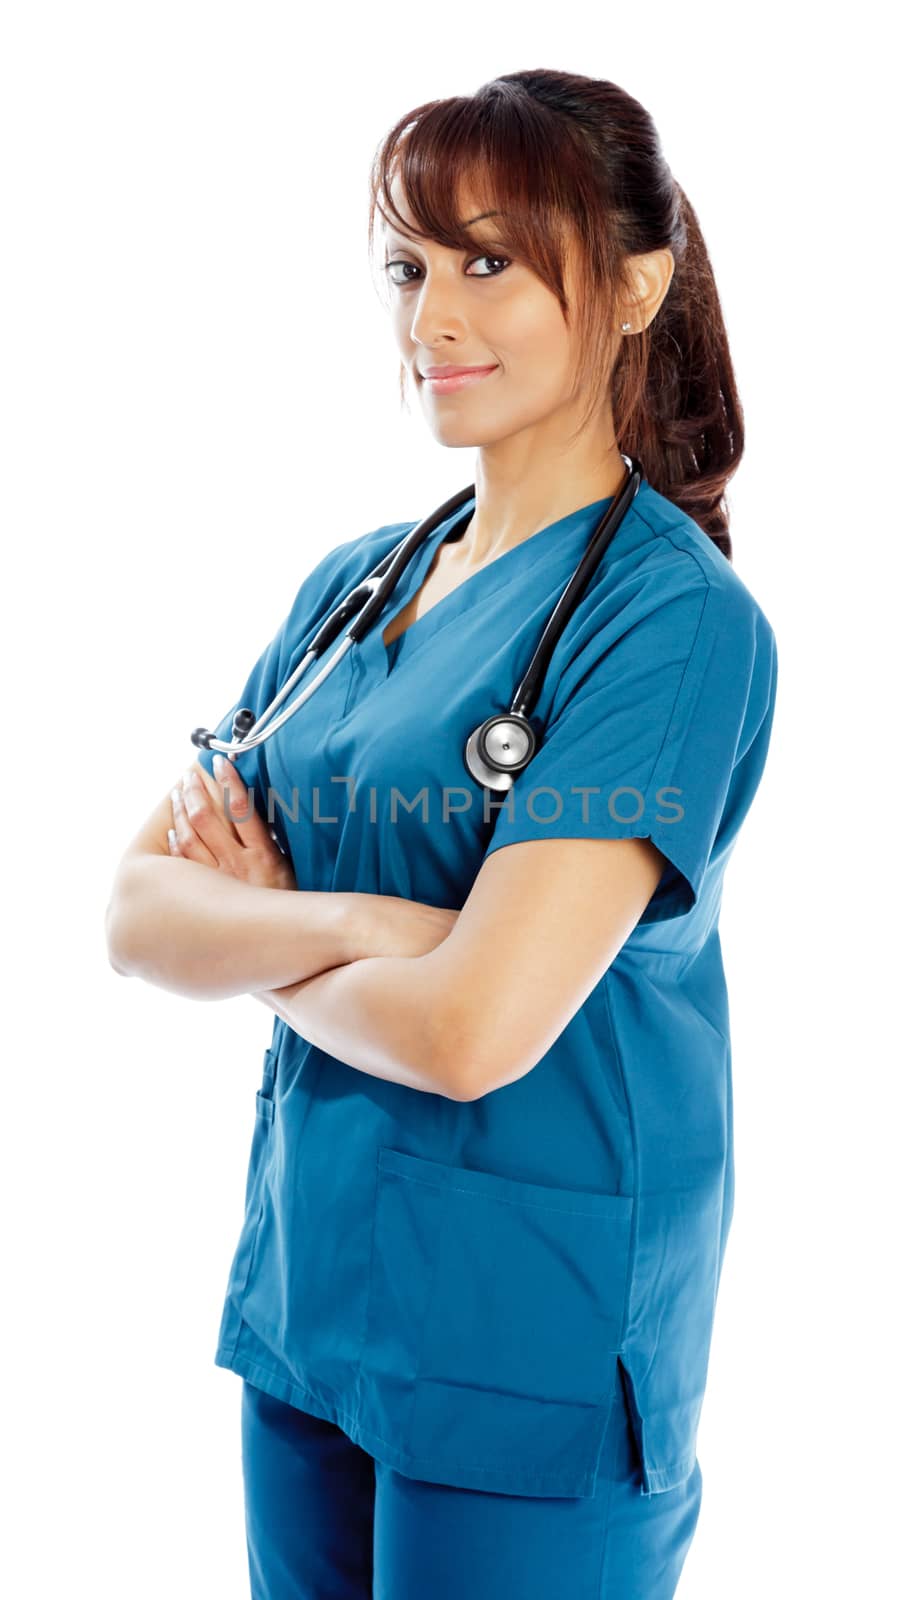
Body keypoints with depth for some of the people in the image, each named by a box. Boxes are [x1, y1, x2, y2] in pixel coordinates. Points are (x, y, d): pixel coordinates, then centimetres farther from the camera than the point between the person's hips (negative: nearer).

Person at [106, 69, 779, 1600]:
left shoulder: (672, 617, -16)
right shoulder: (351, 585, 6)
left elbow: (472, 1028, -25)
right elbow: (136, 913, 0)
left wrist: (257, 938, -7)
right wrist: (353, 921, -18)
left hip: (535, 1343, -6)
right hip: (305, 1285, 7)